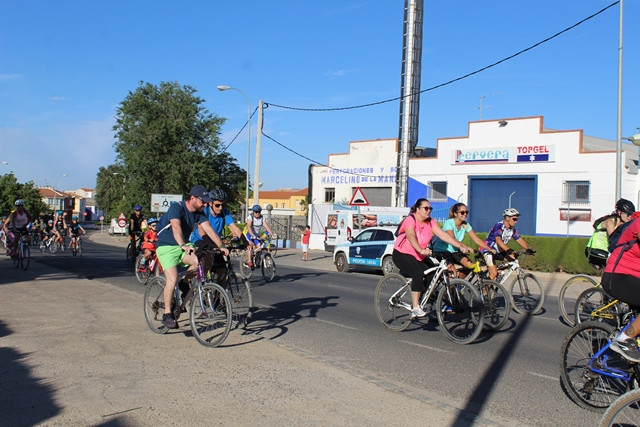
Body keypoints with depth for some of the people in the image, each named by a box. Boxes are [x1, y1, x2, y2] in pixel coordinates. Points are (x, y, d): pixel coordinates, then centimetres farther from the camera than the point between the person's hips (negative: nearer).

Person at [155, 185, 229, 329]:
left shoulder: (199, 213, 0)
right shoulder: (176, 207, -20)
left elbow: (208, 229, -9)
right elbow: (176, 227, -37)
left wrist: (221, 246, -23)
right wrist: (183, 245, -53)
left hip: (184, 246, 6)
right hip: (166, 247, -6)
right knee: (173, 278, -23)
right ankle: (167, 314, -9)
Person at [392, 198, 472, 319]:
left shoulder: (430, 222, 1)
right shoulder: (410, 220, -19)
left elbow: (444, 235, -8)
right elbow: (411, 237, -36)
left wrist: (460, 246, -20)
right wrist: (421, 250, -53)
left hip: (420, 256, 7)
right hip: (402, 254, -7)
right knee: (418, 274, -30)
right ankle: (415, 308, -27)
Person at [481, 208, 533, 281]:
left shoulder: (512, 229, 0)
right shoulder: (498, 226, -24)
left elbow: (520, 240, -6)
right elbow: (498, 240, -39)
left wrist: (528, 249, -25)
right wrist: (509, 250, -52)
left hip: (498, 250, 8)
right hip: (488, 250, -8)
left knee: (513, 258, -11)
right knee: (494, 273, -18)